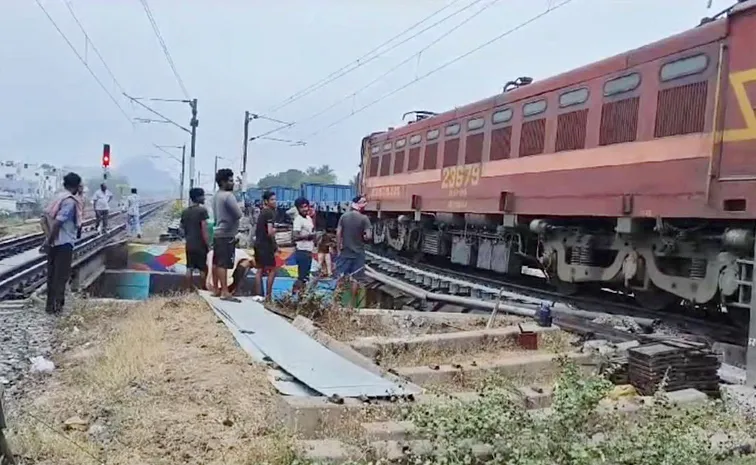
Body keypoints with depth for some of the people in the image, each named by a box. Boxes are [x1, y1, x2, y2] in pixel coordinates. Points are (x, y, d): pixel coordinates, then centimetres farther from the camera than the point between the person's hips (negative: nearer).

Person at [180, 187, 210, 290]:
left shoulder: (185, 211, 8)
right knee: (203, 268, 4)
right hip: (200, 245, -6)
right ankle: (202, 288, 9)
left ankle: (189, 289, 11)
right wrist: (208, 245, -11)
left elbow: (182, 227, 14)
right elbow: (204, 230, -16)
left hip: (189, 244, 6)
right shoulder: (202, 210, -13)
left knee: (189, 268, 8)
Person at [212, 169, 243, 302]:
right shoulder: (228, 195, -15)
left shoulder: (216, 196, 14)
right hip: (226, 234, -10)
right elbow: (239, 214, -19)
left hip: (218, 233, 10)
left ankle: (216, 290, 18)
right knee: (224, 264, -10)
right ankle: (225, 292, -11)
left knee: (216, 262, 12)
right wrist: (239, 208, 1)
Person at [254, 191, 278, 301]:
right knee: (272, 270, -2)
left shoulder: (261, 213, 14)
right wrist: (275, 230, -3)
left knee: (259, 270, 10)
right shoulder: (270, 213, -13)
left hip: (258, 244, 9)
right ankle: (268, 295, -4)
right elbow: (270, 232, -23)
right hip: (266, 245, -9)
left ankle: (258, 295, 12)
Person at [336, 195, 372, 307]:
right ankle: (353, 303, 12)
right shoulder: (364, 218, -11)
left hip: (344, 252, 3)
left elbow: (338, 233, -2)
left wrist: (338, 249, 5)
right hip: (358, 253, -3)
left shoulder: (344, 216, -2)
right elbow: (368, 236, -16)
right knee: (355, 279, 6)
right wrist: (362, 238, 6)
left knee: (340, 277, 11)